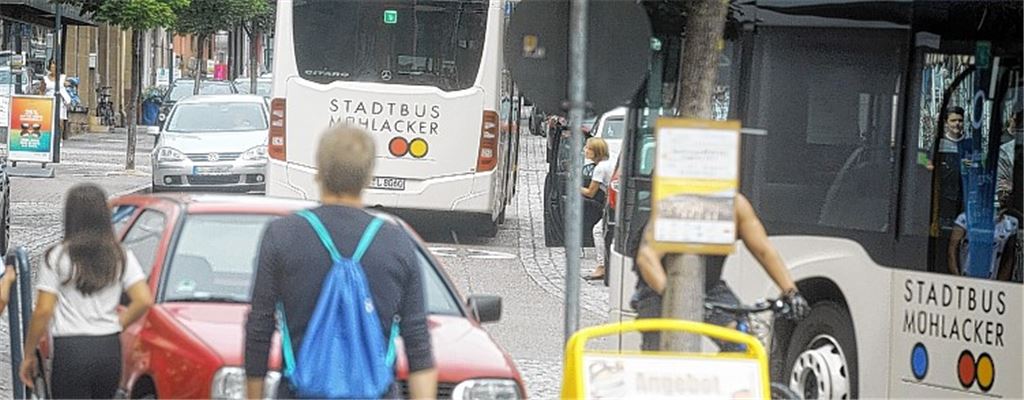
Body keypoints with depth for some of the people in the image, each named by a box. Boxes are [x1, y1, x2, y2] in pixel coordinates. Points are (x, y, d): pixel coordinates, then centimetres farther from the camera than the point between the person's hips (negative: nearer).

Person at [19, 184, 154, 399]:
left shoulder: (57, 258, -5)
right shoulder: (122, 257, 4)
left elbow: (43, 311, -7)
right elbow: (144, 300, -6)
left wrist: (29, 355, 2)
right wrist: (119, 323, 10)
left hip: (70, 350, -4)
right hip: (110, 349, 4)